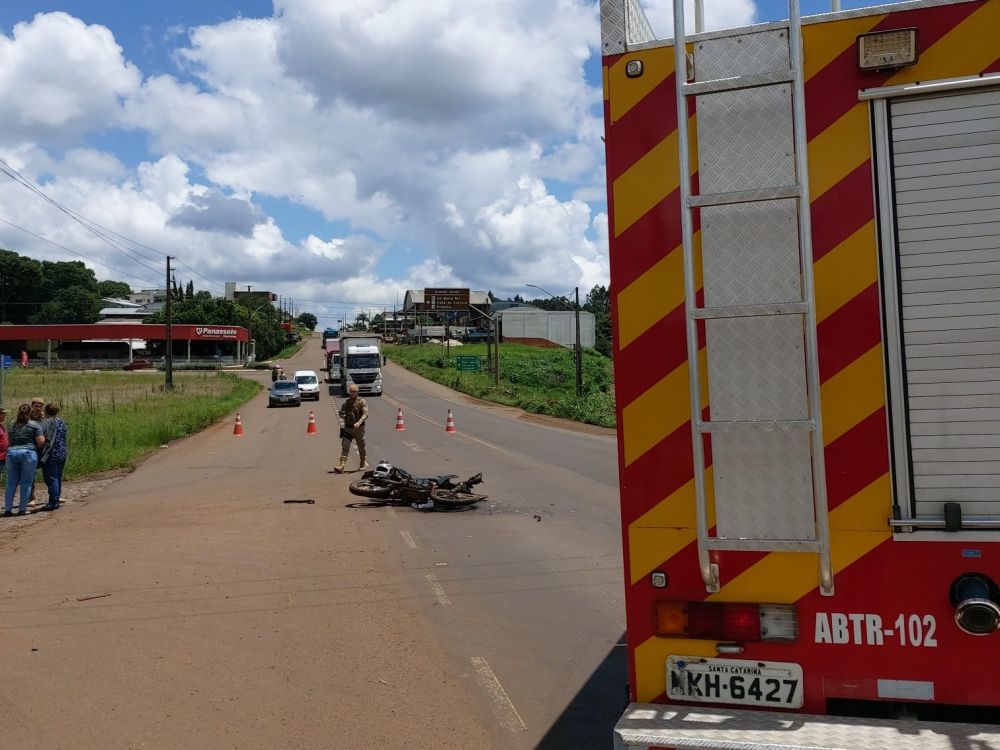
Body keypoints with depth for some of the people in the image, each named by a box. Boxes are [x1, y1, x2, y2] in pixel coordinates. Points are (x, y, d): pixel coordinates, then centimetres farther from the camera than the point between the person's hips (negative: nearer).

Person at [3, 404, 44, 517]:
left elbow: (10, 440, 16)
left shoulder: (11, 425, 11)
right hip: (28, 454, -4)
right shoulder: (34, 425, -3)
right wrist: (36, 448, 12)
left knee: (11, 483, 9)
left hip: (12, 453, 4)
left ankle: (7, 509, 8)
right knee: (26, 483, 2)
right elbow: (41, 441, -7)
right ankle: (22, 509, 3)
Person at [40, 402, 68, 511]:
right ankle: (56, 501, 19)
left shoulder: (46, 422, -10)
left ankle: (53, 503, -6)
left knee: (51, 479, -4)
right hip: (62, 454, 7)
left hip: (51, 455, -7)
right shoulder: (62, 422, 13)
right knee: (58, 479, 14)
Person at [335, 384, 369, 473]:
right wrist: (342, 415, -7)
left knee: (361, 447, 11)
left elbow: (365, 414, -17)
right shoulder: (346, 403, 10)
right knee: (345, 446, -9)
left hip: (359, 428, -3)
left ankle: (363, 463, 30)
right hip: (347, 428, 3)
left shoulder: (362, 402, -5)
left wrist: (359, 422, -34)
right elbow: (341, 413, 20)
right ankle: (341, 465, -16)